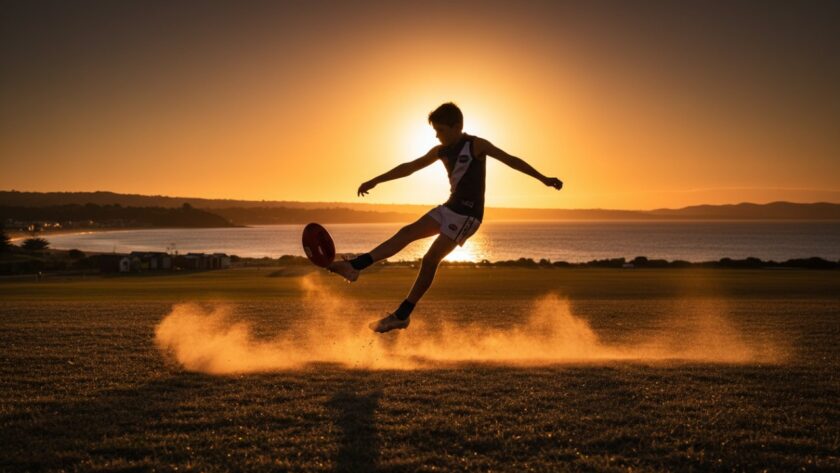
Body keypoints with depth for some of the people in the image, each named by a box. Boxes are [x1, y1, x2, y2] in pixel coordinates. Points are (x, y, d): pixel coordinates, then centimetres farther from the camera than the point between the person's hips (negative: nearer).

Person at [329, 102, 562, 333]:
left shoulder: (476, 144, -7)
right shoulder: (441, 151, 12)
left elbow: (511, 160, -8)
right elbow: (410, 167, 17)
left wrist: (543, 178, -14)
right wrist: (376, 181, 19)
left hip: (468, 212, -7)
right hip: (450, 207, 7)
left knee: (430, 259, -10)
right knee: (407, 232, -2)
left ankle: (401, 315, -5)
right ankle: (355, 266, -7)